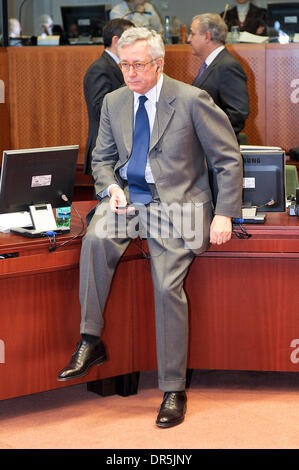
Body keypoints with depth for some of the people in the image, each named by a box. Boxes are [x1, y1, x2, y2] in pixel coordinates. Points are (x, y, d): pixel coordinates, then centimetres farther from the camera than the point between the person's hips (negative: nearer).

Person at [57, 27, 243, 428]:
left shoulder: (192, 100, -6)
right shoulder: (114, 102, 10)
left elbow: (229, 159, -4)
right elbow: (102, 158, 18)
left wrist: (224, 214, -12)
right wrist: (111, 188, -5)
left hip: (176, 201, -4)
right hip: (127, 195, 4)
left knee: (167, 286, -21)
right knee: (96, 238, -30)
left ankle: (174, 390, -8)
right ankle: (90, 343, -19)